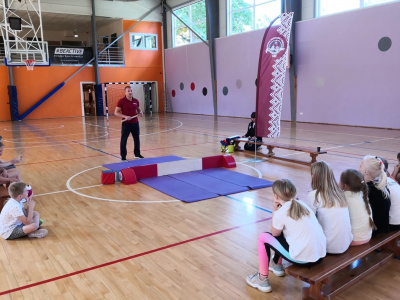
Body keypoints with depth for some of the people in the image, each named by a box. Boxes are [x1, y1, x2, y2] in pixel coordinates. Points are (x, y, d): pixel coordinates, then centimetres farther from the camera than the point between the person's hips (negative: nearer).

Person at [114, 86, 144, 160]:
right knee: (123, 140, 0)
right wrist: (125, 116, -23)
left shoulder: (136, 101, 6)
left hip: (135, 123, 5)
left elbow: (138, 109, 22)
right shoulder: (121, 101, -8)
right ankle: (123, 156, 9)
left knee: (137, 139, 14)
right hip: (126, 123, -5)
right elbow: (116, 112, -9)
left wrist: (140, 112, -1)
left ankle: (137, 154, 29)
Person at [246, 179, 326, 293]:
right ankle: (277, 265, 46)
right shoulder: (302, 204, 8)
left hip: (303, 259, -7)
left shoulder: (280, 213, -12)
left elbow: (274, 233, 7)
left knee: (263, 237, 8)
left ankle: (263, 280, 16)